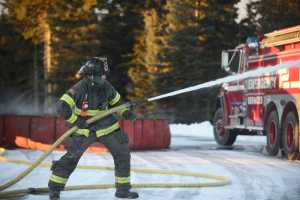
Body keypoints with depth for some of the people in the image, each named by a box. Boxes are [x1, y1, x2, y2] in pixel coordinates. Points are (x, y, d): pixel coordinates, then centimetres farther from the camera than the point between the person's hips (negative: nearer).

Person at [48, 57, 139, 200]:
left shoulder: (106, 86, -6)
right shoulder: (80, 88, -23)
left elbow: (116, 101, 12)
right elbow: (62, 107, -27)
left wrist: (126, 113, -4)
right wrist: (76, 120, -27)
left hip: (107, 128, 5)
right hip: (84, 131, -5)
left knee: (122, 154, 3)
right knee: (71, 158, -5)